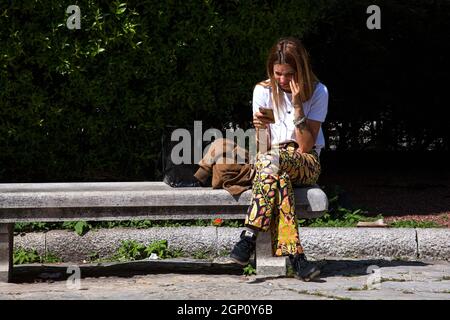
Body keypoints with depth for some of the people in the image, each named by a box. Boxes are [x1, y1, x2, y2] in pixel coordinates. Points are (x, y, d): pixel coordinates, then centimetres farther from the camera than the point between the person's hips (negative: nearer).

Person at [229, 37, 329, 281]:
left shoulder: (317, 92, -4)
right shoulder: (263, 91, 1)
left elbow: (305, 146, -11)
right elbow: (263, 149, -2)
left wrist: (297, 106, -19)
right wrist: (260, 128, -25)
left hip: (306, 163, -1)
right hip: (271, 158, 1)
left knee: (271, 162, -37)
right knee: (277, 177, -38)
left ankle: (250, 236, -43)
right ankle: (293, 254, -47)